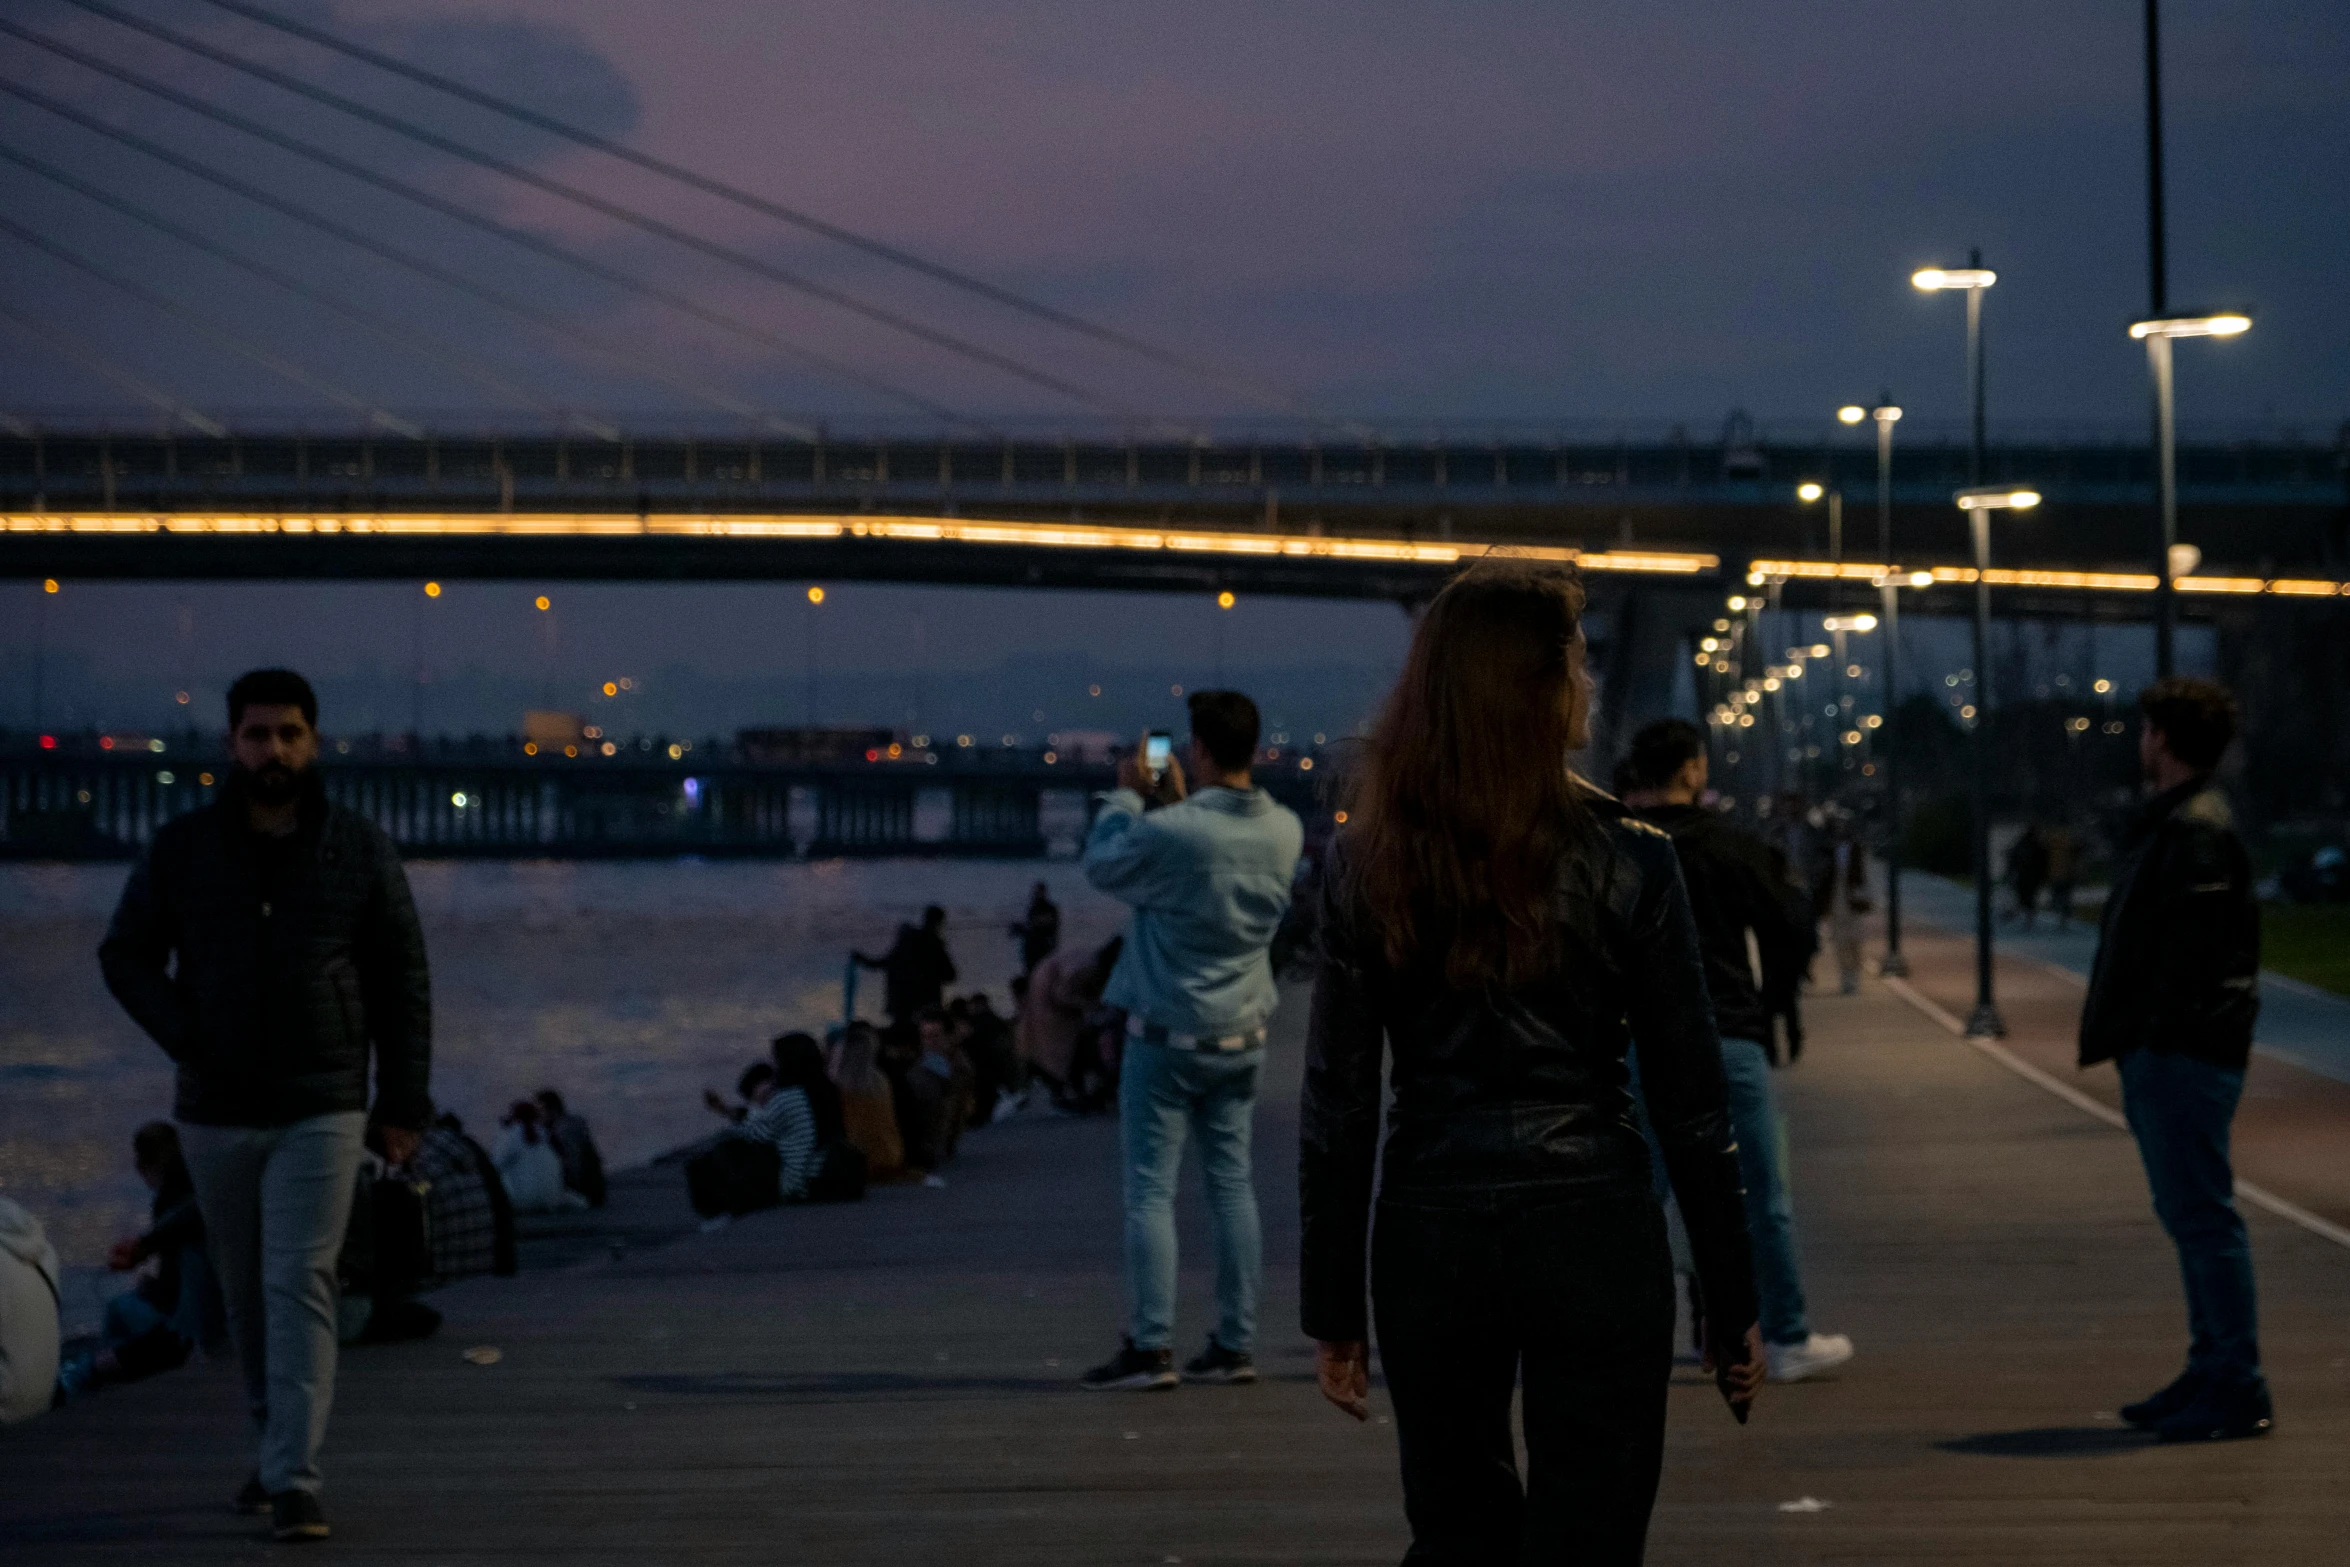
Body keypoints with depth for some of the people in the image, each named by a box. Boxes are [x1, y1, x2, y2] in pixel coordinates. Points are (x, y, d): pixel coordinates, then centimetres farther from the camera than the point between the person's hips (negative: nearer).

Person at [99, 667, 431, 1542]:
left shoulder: (359, 850, -1)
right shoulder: (182, 848, 0)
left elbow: (402, 979, 3)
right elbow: (126, 954, 7)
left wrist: (404, 1101, 0)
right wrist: (184, 1037, -8)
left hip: (320, 1112, -2)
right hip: (215, 1112, 2)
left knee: (300, 1288, -12)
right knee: (245, 1291, 13)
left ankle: (294, 1484, -14)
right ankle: (278, 1443, 32)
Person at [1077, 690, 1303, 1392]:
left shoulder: (1171, 833, -24)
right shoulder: (1284, 832, -5)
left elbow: (1103, 865, -5)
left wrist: (1126, 795, 9)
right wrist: (1179, 801, 19)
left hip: (1168, 1037, -5)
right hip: (1242, 1037, 6)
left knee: (1151, 1189, 0)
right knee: (1232, 1182, 11)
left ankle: (1151, 1347, -2)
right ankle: (1235, 1344, 13)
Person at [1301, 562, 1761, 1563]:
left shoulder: (1365, 861, 0)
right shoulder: (1623, 859, -7)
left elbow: (1336, 1102, 1)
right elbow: (1689, 1103, -4)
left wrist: (1333, 1306, 8)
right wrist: (1732, 1305, 4)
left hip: (1430, 1234, 3)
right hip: (1590, 1228, -3)